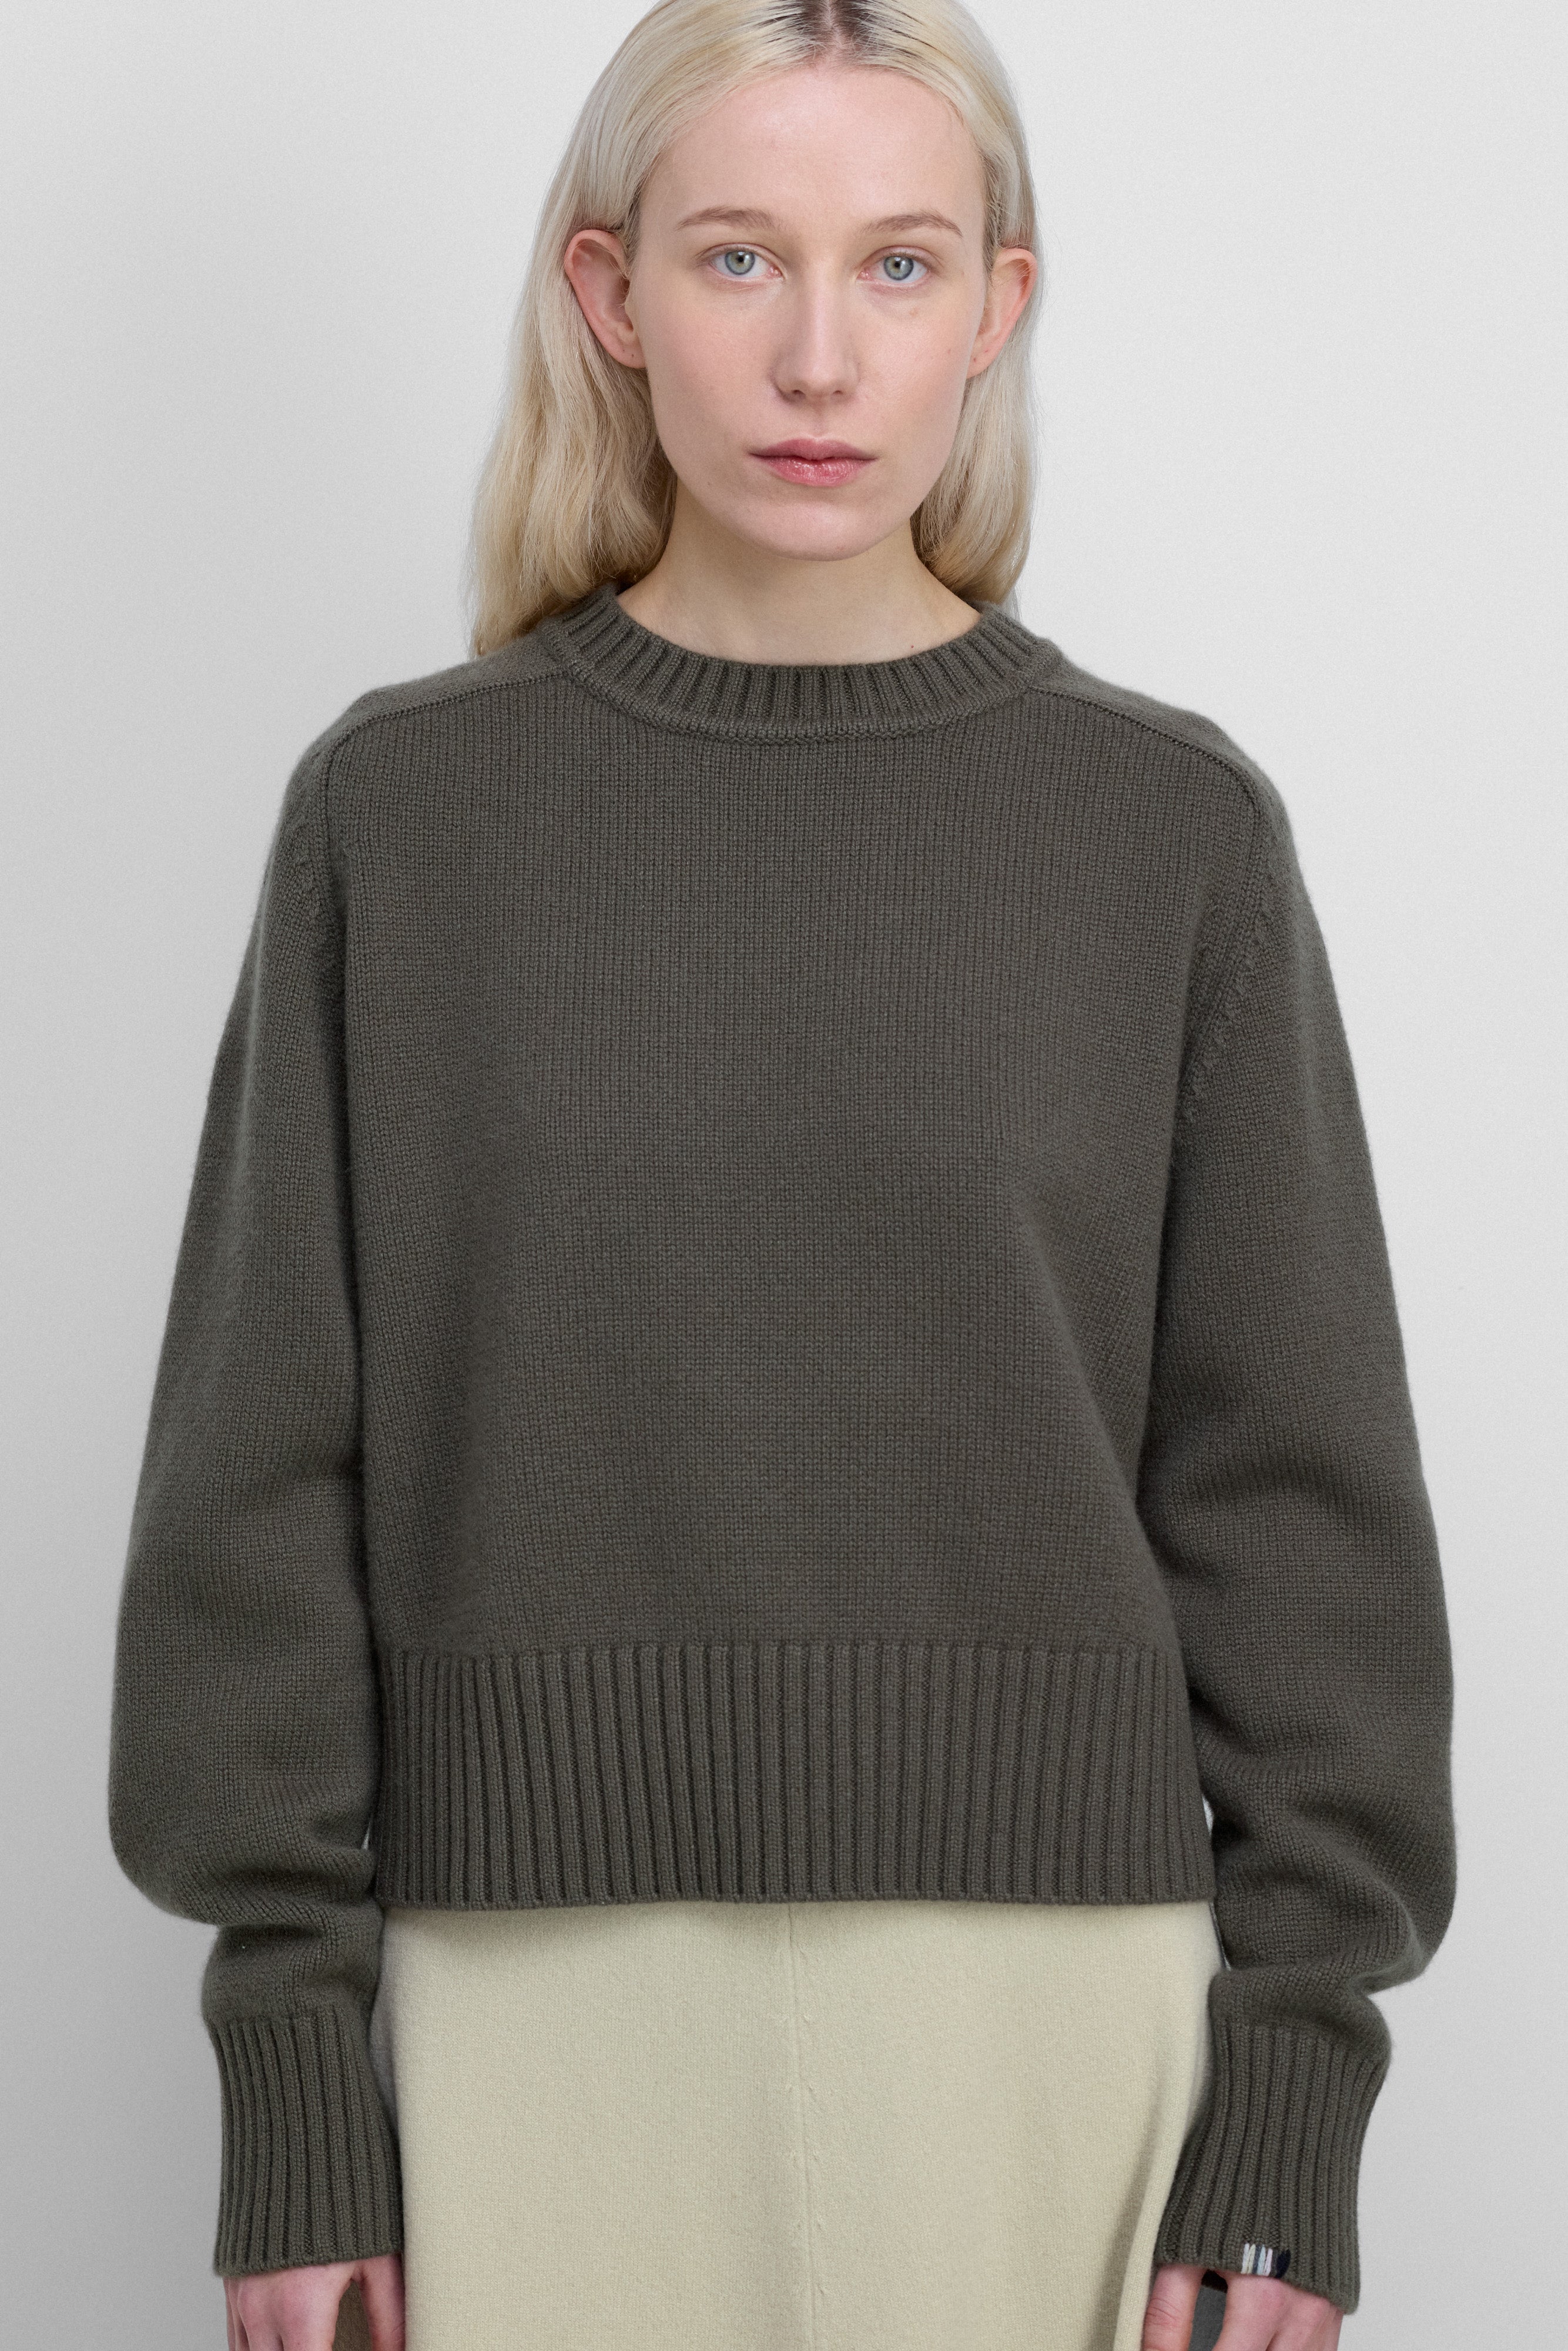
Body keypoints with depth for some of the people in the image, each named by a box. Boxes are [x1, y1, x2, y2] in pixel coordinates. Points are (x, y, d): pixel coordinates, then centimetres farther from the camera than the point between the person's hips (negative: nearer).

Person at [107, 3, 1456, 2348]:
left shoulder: (1170, 829, 2)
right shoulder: (404, 811, 2)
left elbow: (1293, 1493, 3)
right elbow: (268, 1476, 3)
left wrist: (1293, 2092, 0)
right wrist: (290, 2074, -1)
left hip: (1039, 1992, 0)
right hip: (536, 1987, 0)